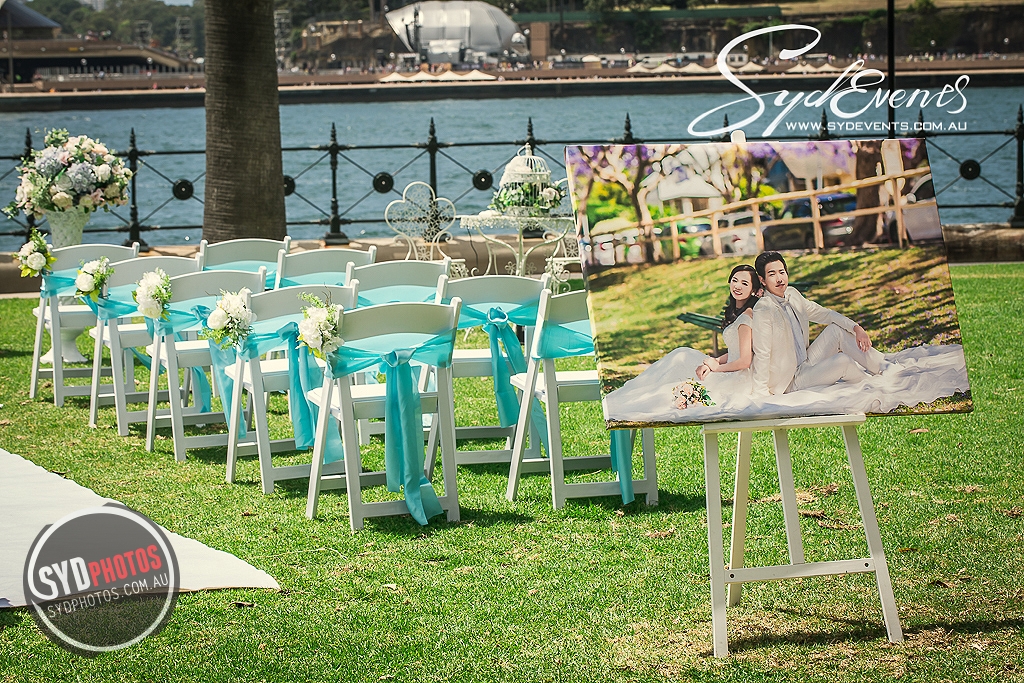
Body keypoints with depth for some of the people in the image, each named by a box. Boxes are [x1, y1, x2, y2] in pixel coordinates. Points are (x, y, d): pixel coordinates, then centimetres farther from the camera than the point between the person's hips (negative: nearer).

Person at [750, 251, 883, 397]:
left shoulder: (792, 294, 3)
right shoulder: (763, 310, -21)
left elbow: (824, 314, 12)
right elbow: (762, 355, -22)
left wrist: (857, 328, -2)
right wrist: (761, 395, -23)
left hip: (805, 365, 8)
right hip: (789, 382, -8)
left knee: (837, 330, 0)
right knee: (842, 361, -19)